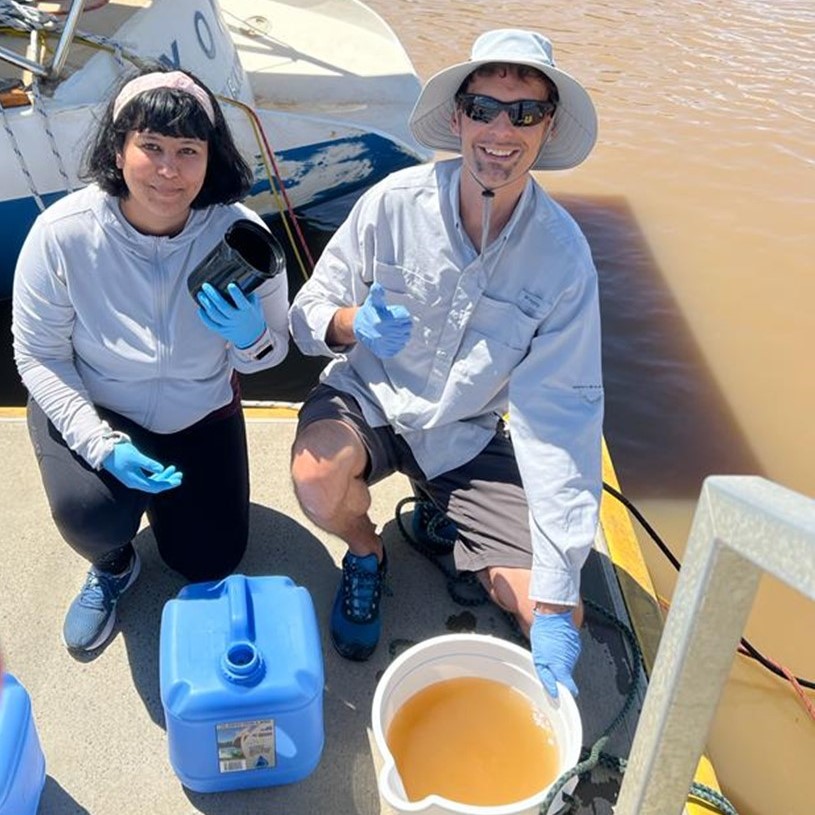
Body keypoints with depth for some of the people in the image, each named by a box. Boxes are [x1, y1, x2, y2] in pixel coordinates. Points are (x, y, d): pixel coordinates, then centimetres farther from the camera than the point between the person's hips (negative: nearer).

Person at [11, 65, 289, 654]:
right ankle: (113, 565, 9)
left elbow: (273, 351, -11)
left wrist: (252, 338, -36)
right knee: (90, 512, -30)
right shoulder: (63, 233, -25)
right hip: (92, 407, -1)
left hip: (201, 412, 2)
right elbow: (38, 358, -15)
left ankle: (165, 490, 40)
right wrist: (102, 444, -27)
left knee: (210, 565, 7)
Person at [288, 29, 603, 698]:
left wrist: (557, 600, -22)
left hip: (469, 435, 1)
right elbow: (308, 314, -6)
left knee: (554, 615, -9)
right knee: (318, 476, -35)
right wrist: (353, 323, -34)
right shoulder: (395, 202, -16)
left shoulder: (563, 254, -16)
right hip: (370, 398, 0)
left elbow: (559, 418, -18)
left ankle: (438, 522, 21)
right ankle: (365, 552, 4)